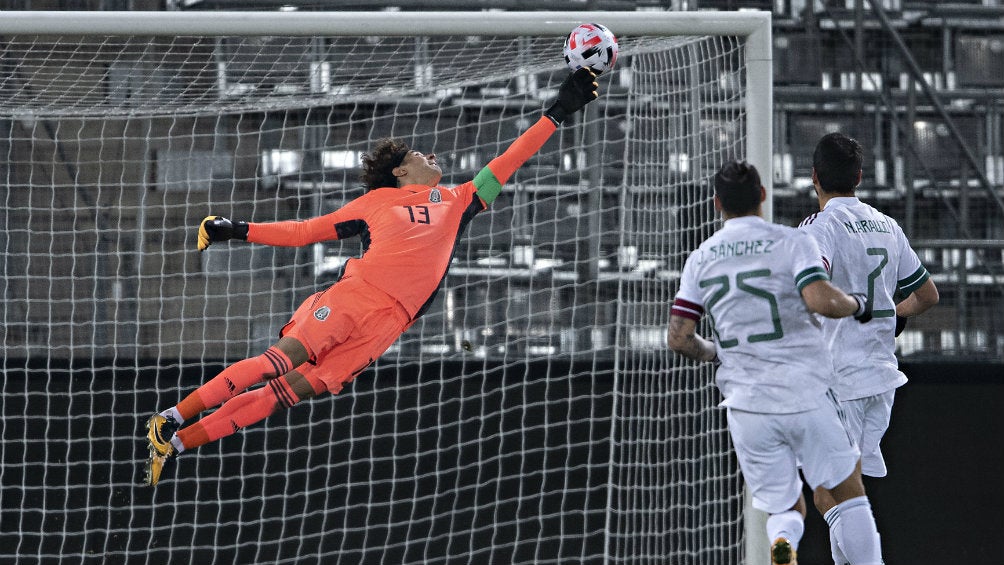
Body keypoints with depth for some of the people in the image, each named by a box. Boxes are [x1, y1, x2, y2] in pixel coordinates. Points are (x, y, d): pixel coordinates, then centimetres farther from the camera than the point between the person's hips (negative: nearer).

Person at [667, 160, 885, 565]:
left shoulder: (700, 260, 8)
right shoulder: (792, 243, -3)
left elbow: (678, 338, 4)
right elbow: (821, 301, -19)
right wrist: (857, 305, 1)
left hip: (746, 406, 3)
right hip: (806, 395, -3)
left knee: (786, 510, 13)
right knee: (849, 493, 15)